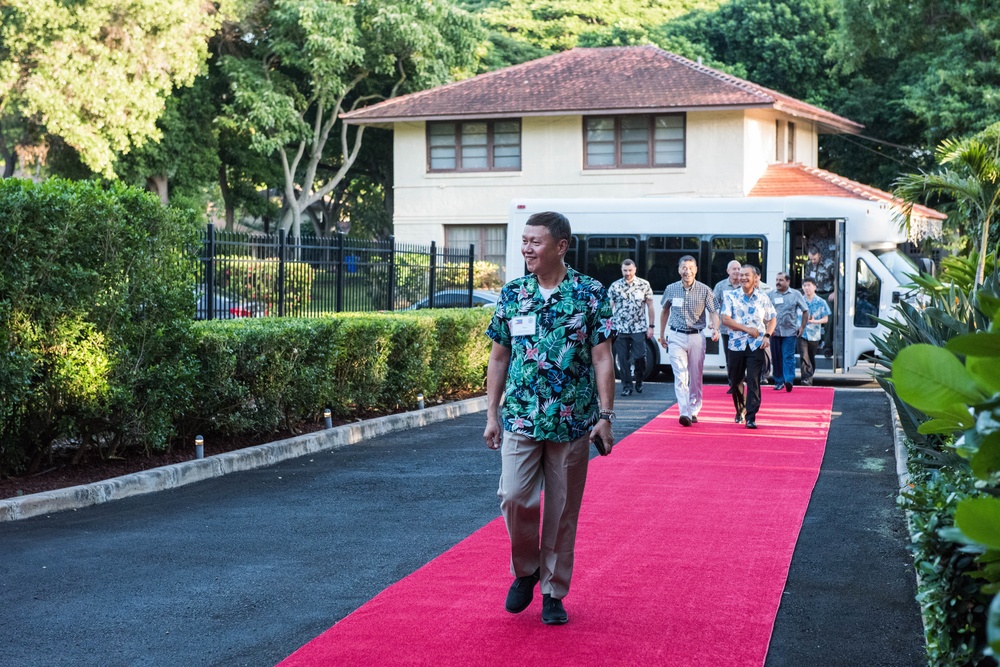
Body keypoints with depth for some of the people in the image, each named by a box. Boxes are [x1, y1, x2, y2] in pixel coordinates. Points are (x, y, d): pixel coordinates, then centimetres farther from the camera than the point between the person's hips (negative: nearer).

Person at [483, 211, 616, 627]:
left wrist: (605, 416, -9)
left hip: (573, 422, -1)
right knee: (515, 497, -10)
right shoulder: (511, 294, 4)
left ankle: (553, 592, 20)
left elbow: (602, 358, -3)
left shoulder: (591, 294, -3)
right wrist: (492, 415, 6)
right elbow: (499, 358, 10)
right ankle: (525, 570, 16)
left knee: (563, 511, 6)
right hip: (520, 418, 1)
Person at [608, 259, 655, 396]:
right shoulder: (615, 286, 4)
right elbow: (609, 307, 6)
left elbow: (650, 306, 7)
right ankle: (626, 386, 11)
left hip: (639, 328, -1)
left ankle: (639, 381, 22)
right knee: (623, 359, 1)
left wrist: (651, 326, 3)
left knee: (639, 357, -4)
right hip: (620, 328, 1)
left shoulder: (644, 285, 3)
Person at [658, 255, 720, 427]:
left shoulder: (704, 290, -3)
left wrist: (715, 329, -25)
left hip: (696, 337, 0)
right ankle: (684, 413, -20)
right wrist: (662, 334, 20)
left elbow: (714, 311, -5)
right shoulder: (671, 289, 2)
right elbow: (664, 311, 17)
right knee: (680, 376, -12)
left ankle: (694, 411, 22)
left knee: (696, 377, 9)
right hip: (676, 338, 0)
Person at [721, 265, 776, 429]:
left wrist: (767, 335, -2)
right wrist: (747, 329, -13)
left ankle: (751, 417, -8)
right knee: (736, 380, 10)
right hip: (736, 344, 1)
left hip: (757, 346, -1)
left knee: (753, 381, -9)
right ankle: (740, 411, 31)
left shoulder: (763, 298, 7)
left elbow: (772, 319, 16)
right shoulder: (731, 297, 2)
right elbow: (725, 319, -7)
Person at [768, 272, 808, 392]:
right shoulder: (770, 295, 7)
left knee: (788, 357, -10)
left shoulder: (795, 294, 4)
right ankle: (779, 381, 14)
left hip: (790, 332, -2)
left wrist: (802, 327, 1)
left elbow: (805, 311, 8)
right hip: (774, 332, 2)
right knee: (776, 358, 5)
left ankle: (789, 380, -15)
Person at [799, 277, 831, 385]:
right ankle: (806, 378, -19)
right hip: (801, 333, -1)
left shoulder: (821, 302, 1)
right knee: (804, 356, -15)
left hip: (814, 335, 1)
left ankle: (809, 378, 22)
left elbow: (825, 319, 3)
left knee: (811, 358, 11)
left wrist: (814, 321, -14)